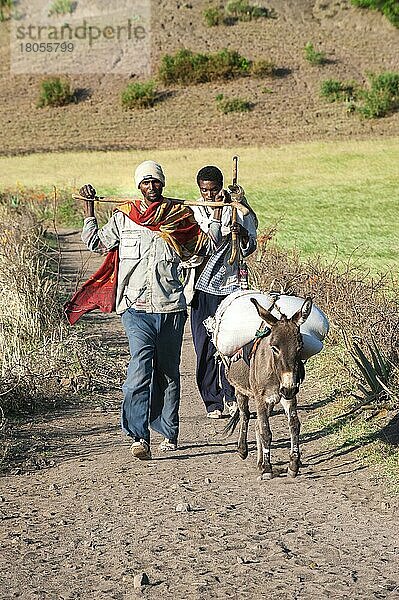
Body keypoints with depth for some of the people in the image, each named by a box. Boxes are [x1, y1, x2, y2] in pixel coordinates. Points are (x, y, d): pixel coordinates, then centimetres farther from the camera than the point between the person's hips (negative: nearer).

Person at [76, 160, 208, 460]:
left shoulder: (180, 216, 9)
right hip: (136, 307, -1)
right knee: (141, 366, -18)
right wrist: (89, 206, 15)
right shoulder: (123, 217, 7)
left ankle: (168, 433, 21)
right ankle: (140, 437, -24)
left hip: (171, 306, 2)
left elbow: (205, 244, 19)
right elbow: (95, 242, 18)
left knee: (168, 372, 9)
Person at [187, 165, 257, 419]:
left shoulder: (237, 208, 4)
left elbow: (249, 248, 3)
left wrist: (243, 233, -16)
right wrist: (217, 212, -18)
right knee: (206, 345, 0)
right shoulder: (194, 210, 2)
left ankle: (230, 394, 17)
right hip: (204, 286, 0)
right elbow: (211, 243, -10)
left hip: (231, 284, 0)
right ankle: (212, 402, 10)